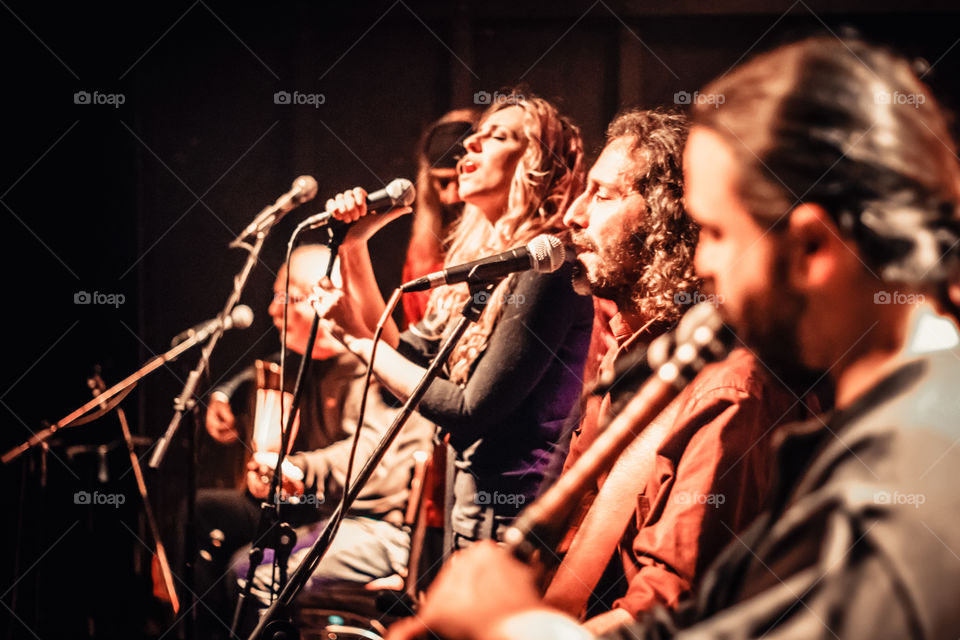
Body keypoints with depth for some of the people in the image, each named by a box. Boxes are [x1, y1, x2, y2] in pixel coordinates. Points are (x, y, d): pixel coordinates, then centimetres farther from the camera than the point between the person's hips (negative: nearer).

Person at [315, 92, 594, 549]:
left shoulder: (545, 267, -17)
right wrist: (353, 246, 10)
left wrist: (357, 336, -12)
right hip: (475, 515, 9)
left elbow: (469, 413, -19)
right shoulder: (483, 265, 13)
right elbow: (405, 355, 14)